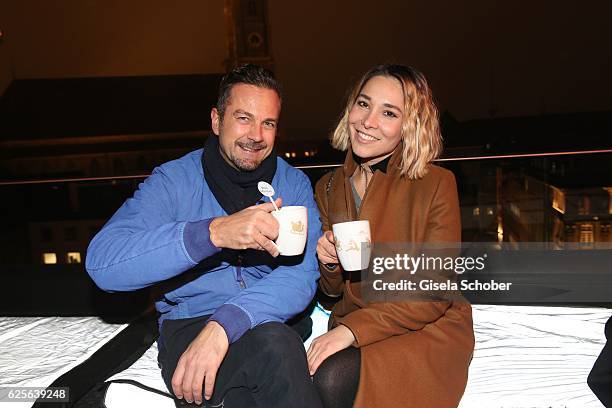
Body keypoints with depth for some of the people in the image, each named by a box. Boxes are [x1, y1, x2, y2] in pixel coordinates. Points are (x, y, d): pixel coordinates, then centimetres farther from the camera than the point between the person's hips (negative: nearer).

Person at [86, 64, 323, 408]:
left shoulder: (294, 184, 2)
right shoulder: (173, 180, -4)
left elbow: (301, 274, -12)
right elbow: (102, 263, -19)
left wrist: (224, 325, -28)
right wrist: (213, 232, -32)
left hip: (271, 323, 3)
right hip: (188, 325, -2)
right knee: (273, 345, -32)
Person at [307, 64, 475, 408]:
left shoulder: (437, 184, -11)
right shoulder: (328, 188, 4)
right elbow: (334, 289, 11)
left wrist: (351, 330, -23)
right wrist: (329, 263, -13)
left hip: (429, 329, -3)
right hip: (352, 324, 4)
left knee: (334, 378, -29)